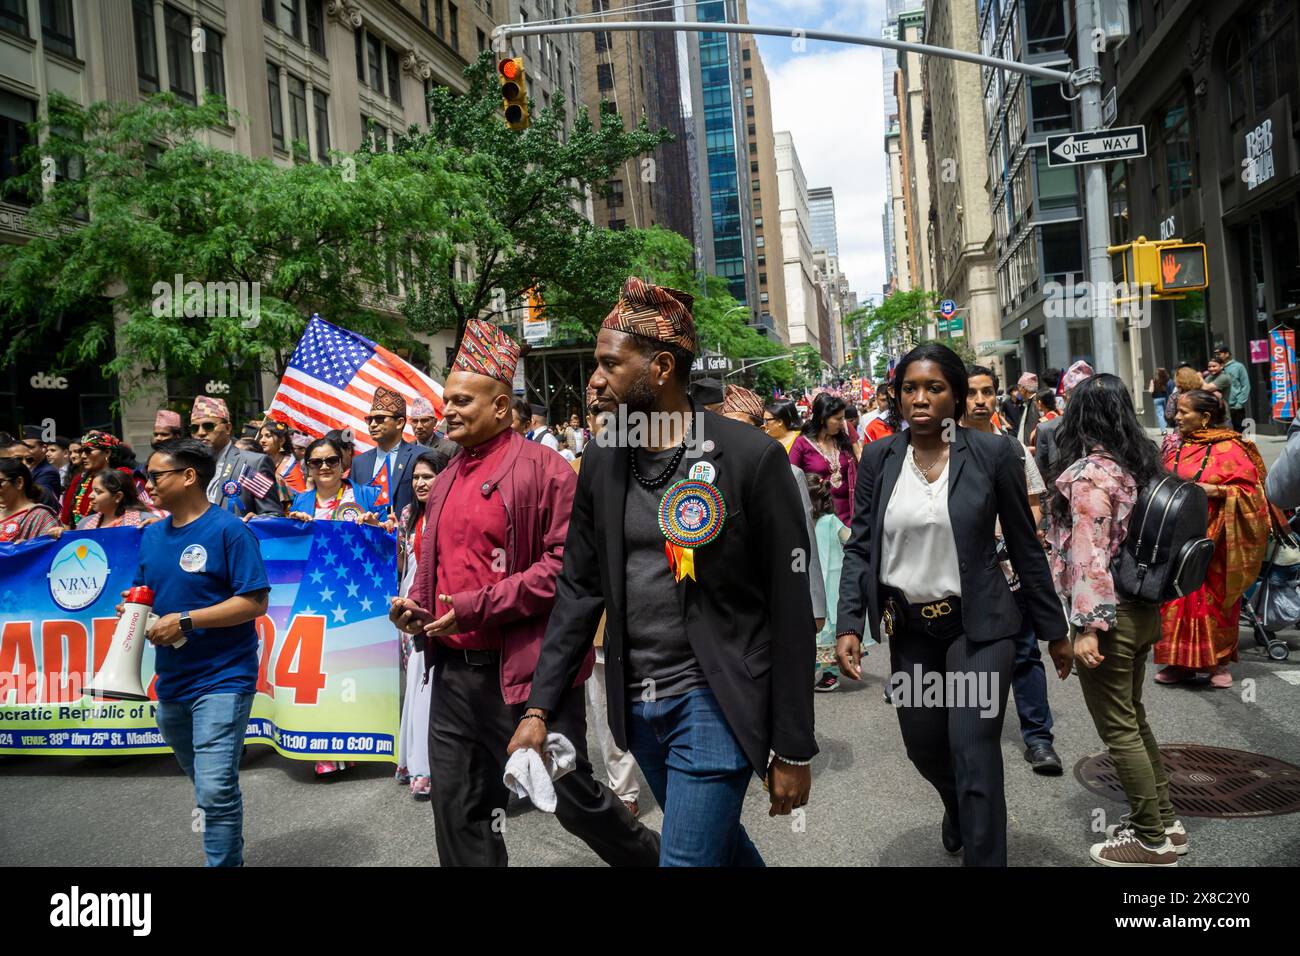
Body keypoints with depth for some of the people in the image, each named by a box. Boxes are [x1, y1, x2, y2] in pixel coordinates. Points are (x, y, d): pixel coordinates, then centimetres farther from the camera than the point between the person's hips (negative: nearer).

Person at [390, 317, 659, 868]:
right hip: (453, 671, 7)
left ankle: (651, 858, 32)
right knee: (457, 809, 13)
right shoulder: (446, 481, 13)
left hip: (526, 671, -7)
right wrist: (415, 604, 4)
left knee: (571, 798, 6)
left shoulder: (543, 469, -10)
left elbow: (565, 561, -17)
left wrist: (478, 606, -19)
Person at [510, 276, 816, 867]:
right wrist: (539, 710, 1)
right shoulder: (601, 462, 3)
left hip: (713, 703, -5)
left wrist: (793, 750, -9)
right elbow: (578, 589, 7)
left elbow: (790, 611, -11)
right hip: (637, 706, 6)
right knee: (716, 839, 22)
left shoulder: (751, 457, -13)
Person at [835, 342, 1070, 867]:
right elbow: (859, 547, 0)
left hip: (978, 624, -3)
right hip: (909, 627, 3)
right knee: (923, 748, 18)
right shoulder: (878, 457, -2)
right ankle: (957, 807, 51)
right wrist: (849, 624, -11)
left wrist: (1054, 630, 3)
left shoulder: (992, 452, -8)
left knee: (974, 756, -8)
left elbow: (1025, 546, -2)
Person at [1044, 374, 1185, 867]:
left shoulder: (1088, 473, -18)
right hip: (1143, 609, 9)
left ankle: (1151, 842, 13)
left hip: (1109, 614, -8)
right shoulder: (1138, 464, 7)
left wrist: (1087, 626, -21)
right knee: (1133, 718, 20)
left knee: (1118, 730, 3)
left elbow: (1090, 554, -22)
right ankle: (1163, 821, 31)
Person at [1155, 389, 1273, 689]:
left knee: (1214, 598, 2)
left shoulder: (1229, 449, -7)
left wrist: (1214, 490, -21)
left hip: (1212, 540, -5)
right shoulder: (1177, 447, 10)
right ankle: (1181, 662, 17)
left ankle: (1219, 662, 18)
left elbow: (1248, 491, -10)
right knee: (1176, 599, 6)